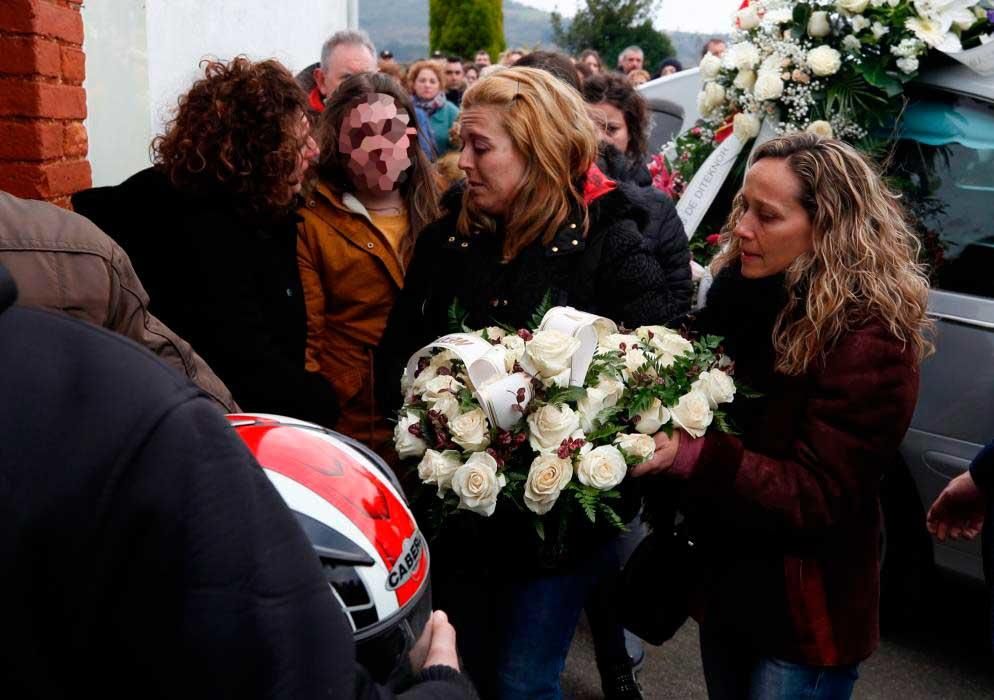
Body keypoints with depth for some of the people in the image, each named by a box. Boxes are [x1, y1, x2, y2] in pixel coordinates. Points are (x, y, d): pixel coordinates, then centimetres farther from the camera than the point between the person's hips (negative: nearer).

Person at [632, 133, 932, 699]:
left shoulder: (868, 339, -23)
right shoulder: (745, 289, -2)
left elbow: (817, 498, -24)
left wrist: (691, 456, -35)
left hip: (803, 619, -6)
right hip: (724, 586, 7)